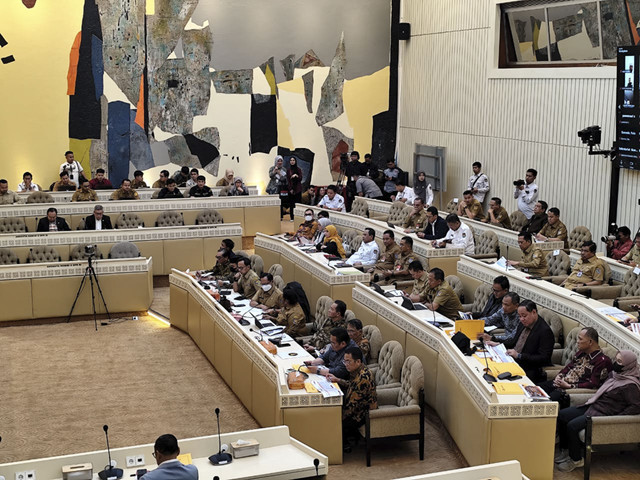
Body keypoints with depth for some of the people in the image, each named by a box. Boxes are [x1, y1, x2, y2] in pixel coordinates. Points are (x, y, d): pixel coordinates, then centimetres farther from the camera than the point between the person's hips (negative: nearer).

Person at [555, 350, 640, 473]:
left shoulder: (630, 385, -18)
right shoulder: (614, 374, 9)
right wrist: (592, 401, 14)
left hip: (603, 414, -10)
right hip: (593, 406, 10)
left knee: (572, 426, -23)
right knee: (562, 415, 3)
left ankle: (576, 460, -5)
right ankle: (565, 450, 16)